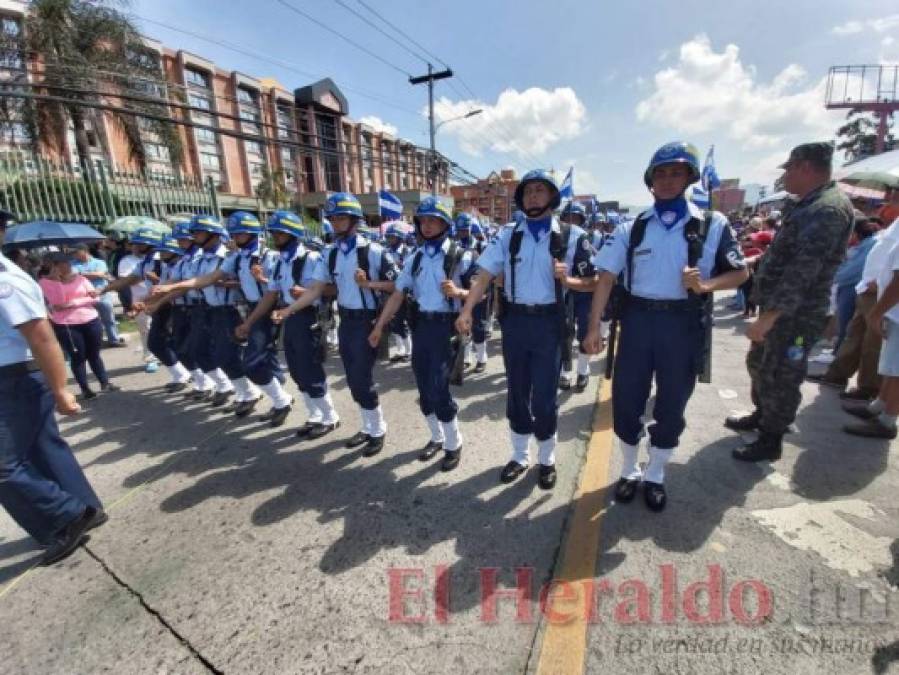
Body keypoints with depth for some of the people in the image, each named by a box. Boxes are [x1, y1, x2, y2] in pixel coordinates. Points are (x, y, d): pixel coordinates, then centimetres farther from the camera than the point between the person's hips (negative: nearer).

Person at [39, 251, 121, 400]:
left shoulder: (80, 278, 6)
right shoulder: (45, 282, -3)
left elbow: (94, 298, 1)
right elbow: (58, 303, -16)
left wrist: (73, 303, -13)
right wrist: (57, 280, -15)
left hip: (90, 320, 3)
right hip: (65, 325, -3)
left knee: (94, 354, 13)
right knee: (78, 357, 4)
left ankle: (105, 382, 22)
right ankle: (85, 389, 14)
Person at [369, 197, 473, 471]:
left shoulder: (461, 256, -5)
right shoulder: (414, 258, 11)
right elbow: (398, 294, 12)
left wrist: (458, 292, -26)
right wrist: (379, 326, 8)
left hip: (446, 327, -5)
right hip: (420, 326, 6)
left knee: (439, 391, -8)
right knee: (424, 389, 11)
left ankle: (454, 445, 15)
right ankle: (437, 438, 32)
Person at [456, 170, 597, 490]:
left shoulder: (570, 236, 0)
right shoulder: (508, 235, 6)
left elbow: (591, 283, 0)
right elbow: (484, 275, -2)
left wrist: (566, 280, -21)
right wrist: (466, 310, -15)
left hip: (549, 323, -2)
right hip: (514, 320, 3)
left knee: (544, 398, 3)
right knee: (516, 393, 12)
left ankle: (547, 459, 28)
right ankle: (520, 456, 32)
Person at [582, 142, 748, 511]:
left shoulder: (712, 225, 3)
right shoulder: (631, 229, 5)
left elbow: (740, 273, 7)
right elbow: (606, 276, 0)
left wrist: (705, 284, -15)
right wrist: (594, 327, -7)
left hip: (684, 324, 0)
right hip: (637, 319, 1)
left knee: (671, 405, 10)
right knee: (625, 399, 5)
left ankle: (655, 476, 33)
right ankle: (629, 471, 30)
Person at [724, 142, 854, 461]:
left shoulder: (828, 209, -20)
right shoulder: (809, 205, 13)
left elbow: (803, 271, -28)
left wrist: (767, 317, -30)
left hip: (796, 315, -10)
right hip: (778, 308, 10)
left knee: (780, 377, 2)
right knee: (759, 364, 21)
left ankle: (771, 441, 18)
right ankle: (761, 415, 40)